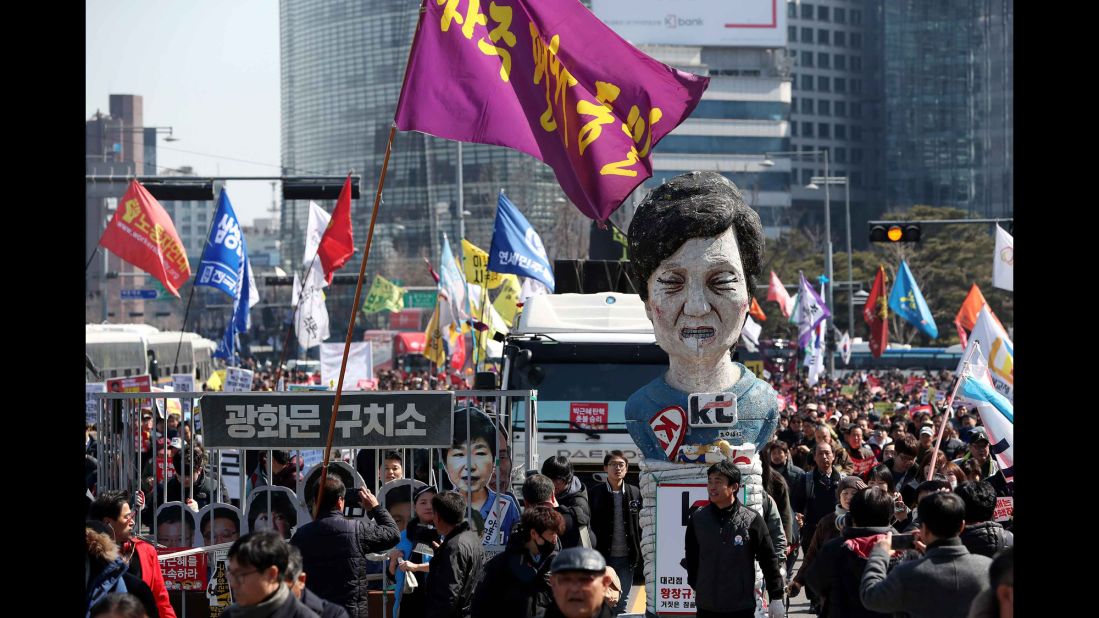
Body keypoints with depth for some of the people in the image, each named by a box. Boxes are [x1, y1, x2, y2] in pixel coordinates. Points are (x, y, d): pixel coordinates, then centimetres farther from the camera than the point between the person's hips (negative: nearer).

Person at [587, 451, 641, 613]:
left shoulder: (634, 492, 6)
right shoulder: (596, 493, -2)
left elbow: (639, 525, 6)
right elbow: (591, 525, -3)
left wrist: (638, 554, 0)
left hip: (626, 557, 2)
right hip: (603, 557, -2)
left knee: (621, 603, 9)